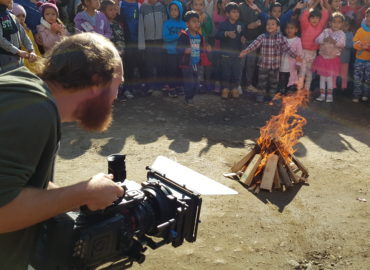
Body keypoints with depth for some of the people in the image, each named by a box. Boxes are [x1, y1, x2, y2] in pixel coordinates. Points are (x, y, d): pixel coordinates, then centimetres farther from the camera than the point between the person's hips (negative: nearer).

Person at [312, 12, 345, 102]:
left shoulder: (341, 34, -4)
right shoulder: (326, 31, 0)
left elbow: (342, 44, -17)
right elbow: (317, 40, -9)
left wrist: (334, 42, -33)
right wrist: (324, 40, -27)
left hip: (333, 58, -2)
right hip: (323, 57, 2)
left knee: (330, 77, 2)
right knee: (322, 76, 7)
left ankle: (329, 95, 14)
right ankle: (322, 94, 16)